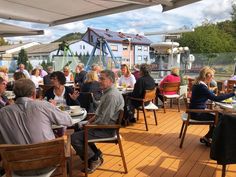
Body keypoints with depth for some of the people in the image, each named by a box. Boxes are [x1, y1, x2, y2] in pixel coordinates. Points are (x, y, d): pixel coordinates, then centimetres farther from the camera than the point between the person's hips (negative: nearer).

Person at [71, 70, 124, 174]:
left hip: (106, 129, -11)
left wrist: (91, 125, -11)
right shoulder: (108, 92, 8)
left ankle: (94, 159, 4)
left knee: (74, 137, -14)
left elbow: (103, 120, -27)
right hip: (102, 124, 11)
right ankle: (95, 153, 21)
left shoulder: (111, 95, -26)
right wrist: (92, 119, 8)